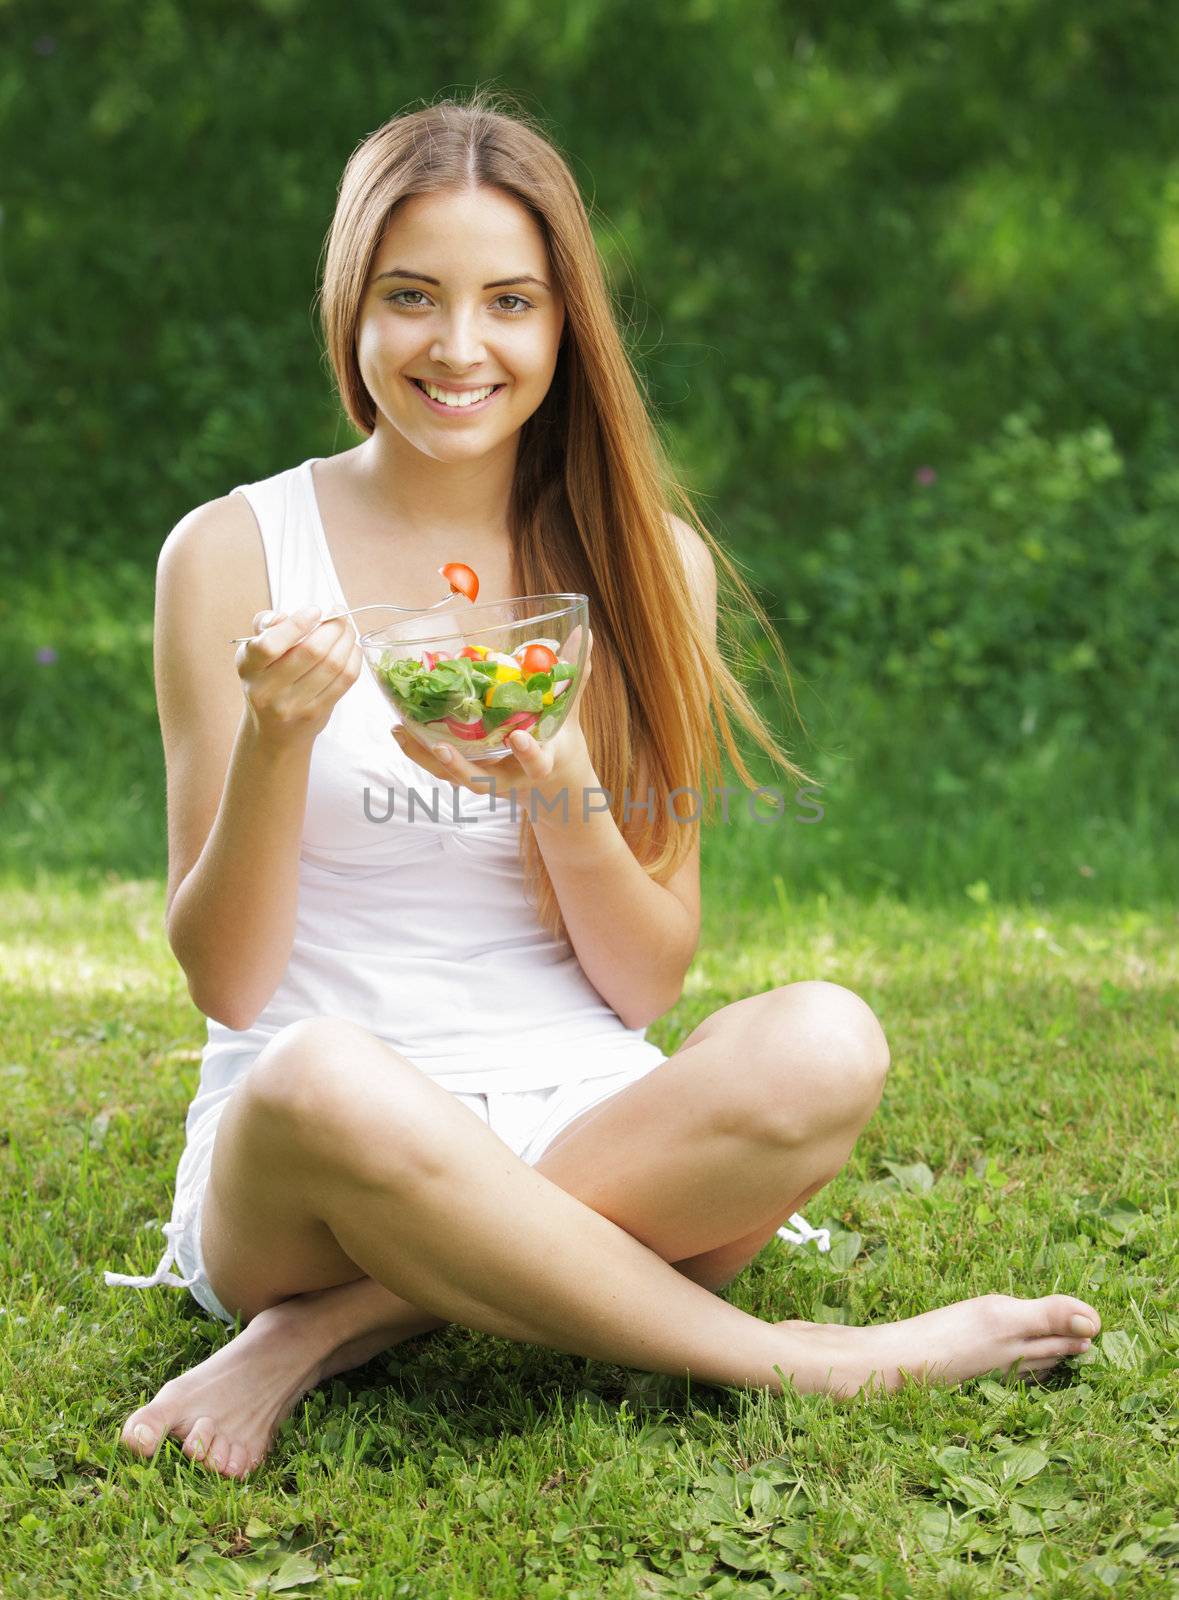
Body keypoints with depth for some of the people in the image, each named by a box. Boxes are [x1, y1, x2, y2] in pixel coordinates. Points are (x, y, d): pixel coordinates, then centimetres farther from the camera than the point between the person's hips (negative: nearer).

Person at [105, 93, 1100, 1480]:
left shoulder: (644, 562, 6)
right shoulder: (235, 554, -1)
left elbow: (646, 985, 4)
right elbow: (226, 985, -3)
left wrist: (563, 791, -16)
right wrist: (275, 740, -19)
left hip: (582, 1137, 3)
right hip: (297, 1163, -2)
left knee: (823, 1047, -28)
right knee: (322, 1085, -38)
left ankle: (347, 1326, -20)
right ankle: (813, 1361, -21)